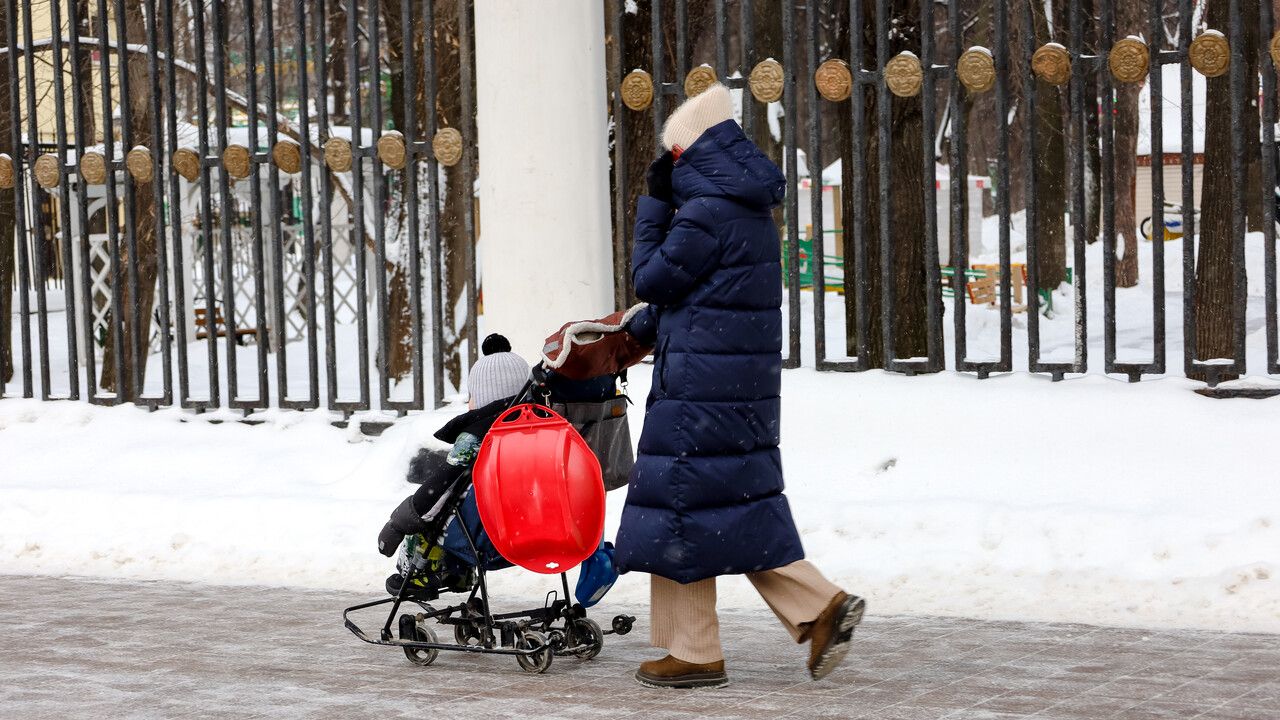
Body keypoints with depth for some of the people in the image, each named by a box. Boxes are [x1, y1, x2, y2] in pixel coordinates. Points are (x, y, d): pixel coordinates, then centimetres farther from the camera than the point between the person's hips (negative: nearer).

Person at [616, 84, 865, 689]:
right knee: (742, 505, 14)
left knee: (679, 504, -1)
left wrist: (653, 203, 0)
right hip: (748, 383, 9)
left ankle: (694, 652, 2)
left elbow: (651, 279, -7)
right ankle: (819, 605, 5)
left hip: (700, 383, -9)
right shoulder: (752, 212, 14)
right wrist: (646, 327, 27)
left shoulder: (705, 214, -16)